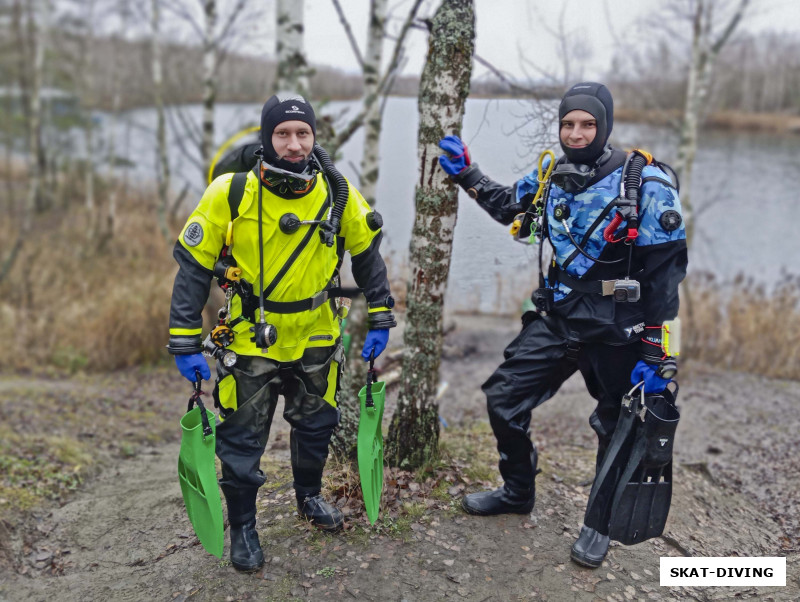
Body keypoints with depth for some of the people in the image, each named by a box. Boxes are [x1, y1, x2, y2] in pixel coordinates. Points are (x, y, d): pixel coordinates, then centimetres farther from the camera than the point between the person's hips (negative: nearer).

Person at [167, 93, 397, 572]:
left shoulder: (338, 192, -11)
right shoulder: (231, 193, -18)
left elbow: (368, 253, 4)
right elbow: (193, 267, -12)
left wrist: (380, 318, 2)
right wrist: (185, 342, -14)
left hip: (316, 338, 3)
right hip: (249, 339, -3)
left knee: (316, 425, 20)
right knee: (243, 440, 7)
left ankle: (309, 497, 47)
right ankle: (242, 527, 30)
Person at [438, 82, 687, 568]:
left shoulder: (645, 183, -15)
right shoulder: (552, 176, 2)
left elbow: (666, 273, -14)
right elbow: (509, 206, 24)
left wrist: (655, 352, -15)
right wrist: (469, 175, 12)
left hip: (615, 331, -5)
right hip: (556, 319, 5)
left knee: (617, 429, 12)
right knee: (503, 396, 5)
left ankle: (600, 524, 35)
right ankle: (518, 492, 30)